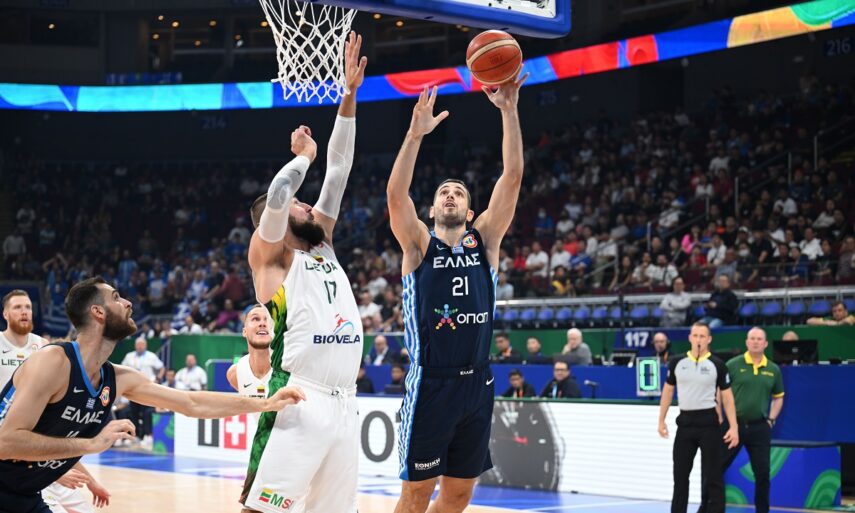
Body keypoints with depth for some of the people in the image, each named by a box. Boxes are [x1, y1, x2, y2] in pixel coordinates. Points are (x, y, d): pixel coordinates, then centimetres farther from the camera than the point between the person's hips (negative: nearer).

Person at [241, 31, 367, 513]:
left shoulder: (323, 246, 21)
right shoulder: (270, 255, 4)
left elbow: (338, 175, 17)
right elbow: (274, 196, -15)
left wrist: (349, 97, 13)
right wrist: (303, 155, 4)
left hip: (345, 403, 7)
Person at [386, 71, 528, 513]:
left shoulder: (485, 241, 9)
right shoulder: (419, 245, 2)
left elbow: (512, 178, -1)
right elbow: (396, 193, -16)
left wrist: (509, 111, -10)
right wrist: (416, 134, -27)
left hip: (476, 383, 4)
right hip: (431, 384, -4)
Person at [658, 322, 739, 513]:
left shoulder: (717, 365, -3)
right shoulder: (677, 362, 4)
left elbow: (727, 396, -1)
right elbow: (667, 391, 13)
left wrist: (733, 427, -7)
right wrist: (661, 420, 10)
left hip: (708, 422, -3)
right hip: (685, 421, 3)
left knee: (713, 475, -1)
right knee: (680, 474, 10)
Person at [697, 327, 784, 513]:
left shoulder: (773, 370, 7)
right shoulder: (733, 365, -2)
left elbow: (778, 397, 20)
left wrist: (771, 419, 8)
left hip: (760, 427, 2)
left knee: (762, 473, 1)